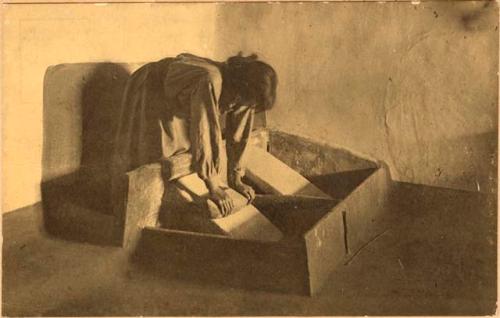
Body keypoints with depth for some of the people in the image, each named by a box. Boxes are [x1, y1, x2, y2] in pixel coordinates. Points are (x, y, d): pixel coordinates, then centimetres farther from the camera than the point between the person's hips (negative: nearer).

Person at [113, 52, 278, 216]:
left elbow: (240, 134, -10)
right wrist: (213, 188, -38)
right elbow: (204, 135, -43)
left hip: (180, 102, 7)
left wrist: (235, 179, -8)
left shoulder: (244, 92, -21)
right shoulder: (210, 84, -44)